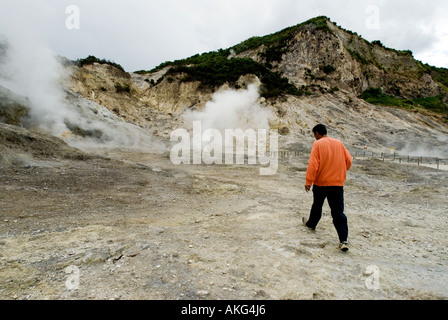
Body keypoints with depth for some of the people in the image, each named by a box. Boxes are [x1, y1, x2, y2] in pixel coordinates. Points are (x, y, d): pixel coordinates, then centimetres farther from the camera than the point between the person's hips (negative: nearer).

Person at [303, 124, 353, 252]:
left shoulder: (317, 144, -9)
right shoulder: (338, 143, 6)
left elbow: (313, 164, -17)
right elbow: (349, 160, 11)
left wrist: (308, 182, -14)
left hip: (321, 182, -3)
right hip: (338, 183, 3)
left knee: (317, 206, 20)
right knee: (338, 211, 3)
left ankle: (311, 224, 42)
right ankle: (344, 240, -3)